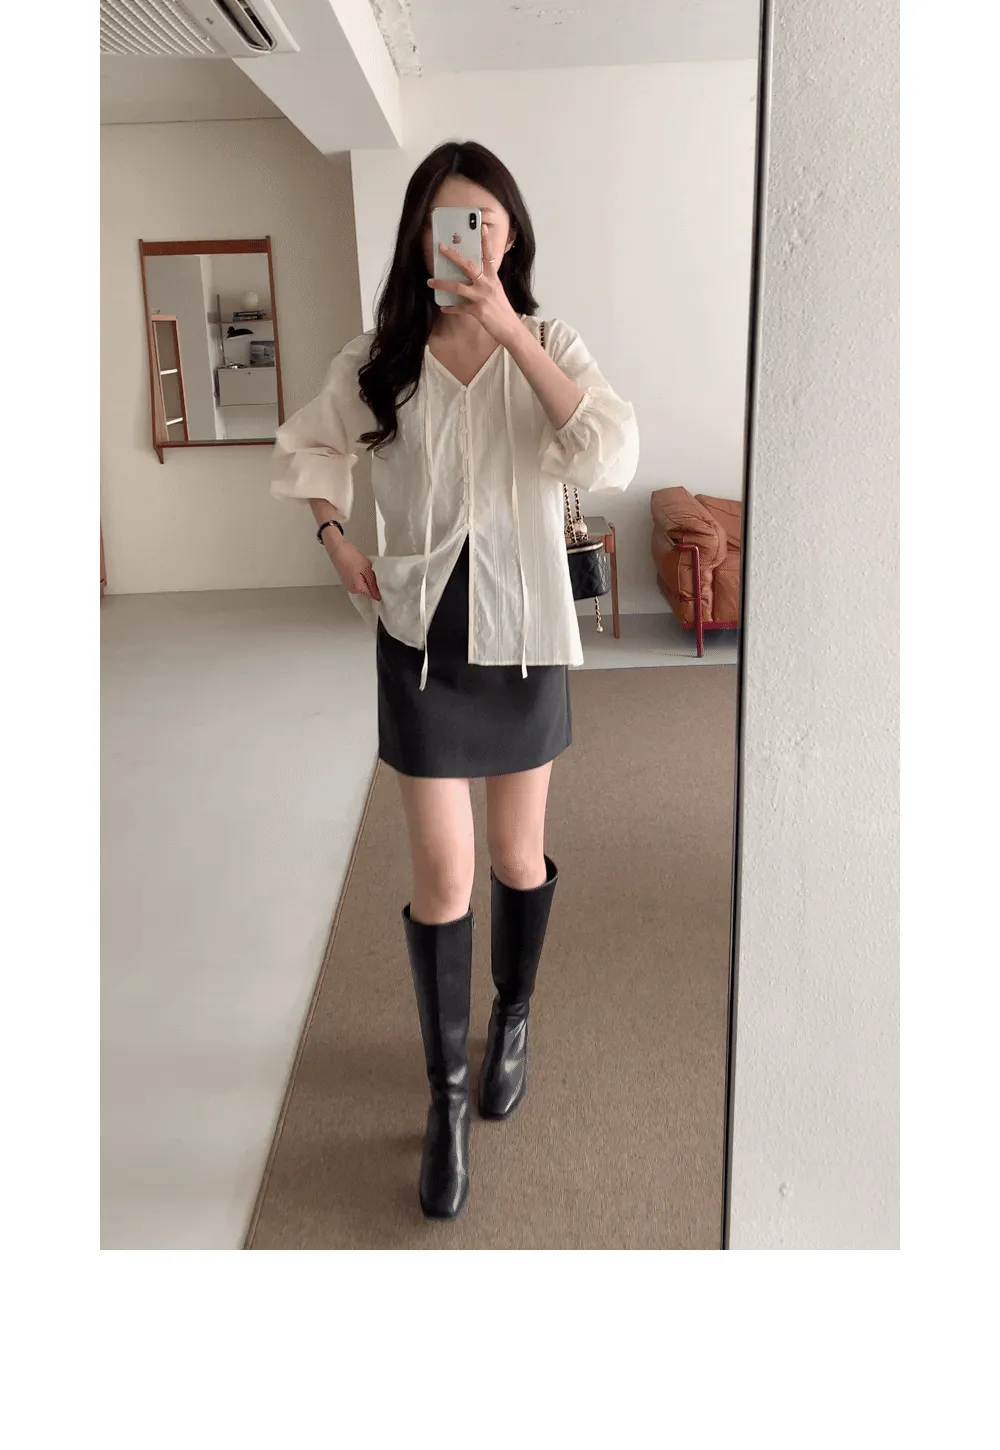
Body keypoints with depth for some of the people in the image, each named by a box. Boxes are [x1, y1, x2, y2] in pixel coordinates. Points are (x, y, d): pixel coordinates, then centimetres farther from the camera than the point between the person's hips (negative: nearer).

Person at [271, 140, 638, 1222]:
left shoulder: (550, 348, -3)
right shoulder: (378, 361, 0)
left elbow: (612, 460, -22)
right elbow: (307, 447, 17)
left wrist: (511, 331, -25)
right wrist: (337, 542, 3)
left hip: (524, 636, 0)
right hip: (420, 640, 0)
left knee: (518, 857, 13)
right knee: (441, 874, -1)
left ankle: (513, 1020, 41)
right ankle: (447, 1092, 19)